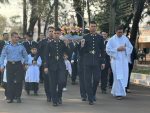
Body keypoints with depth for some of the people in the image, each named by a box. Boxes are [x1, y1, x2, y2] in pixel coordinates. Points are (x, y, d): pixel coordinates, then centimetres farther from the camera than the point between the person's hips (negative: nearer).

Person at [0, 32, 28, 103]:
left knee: (19, 81, 1)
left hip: (18, 65, 0)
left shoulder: (21, 47, 5)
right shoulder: (7, 47, 3)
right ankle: (10, 97, 10)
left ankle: (18, 97, 12)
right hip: (10, 65, 0)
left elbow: (25, 56, 14)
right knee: (10, 81, 1)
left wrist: (26, 63, 9)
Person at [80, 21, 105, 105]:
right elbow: (82, 51, 4)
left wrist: (103, 62, 5)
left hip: (97, 62, 1)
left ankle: (93, 93, 27)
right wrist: (82, 45, -18)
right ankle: (90, 99, 6)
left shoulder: (100, 38, 6)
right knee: (88, 80, 0)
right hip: (88, 62, 0)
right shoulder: (85, 37, 4)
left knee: (97, 79, 0)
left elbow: (102, 50, 9)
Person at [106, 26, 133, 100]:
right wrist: (117, 49, -15)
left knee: (124, 77, 6)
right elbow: (108, 49, -6)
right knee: (118, 77, -8)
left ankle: (114, 91, 23)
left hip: (124, 60, 4)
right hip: (115, 60, -4)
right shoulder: (112, 40, -3)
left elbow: (130, 48, 11)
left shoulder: (125, 39, 8)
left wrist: (125, 49, -9)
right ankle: (118, 93, -5)